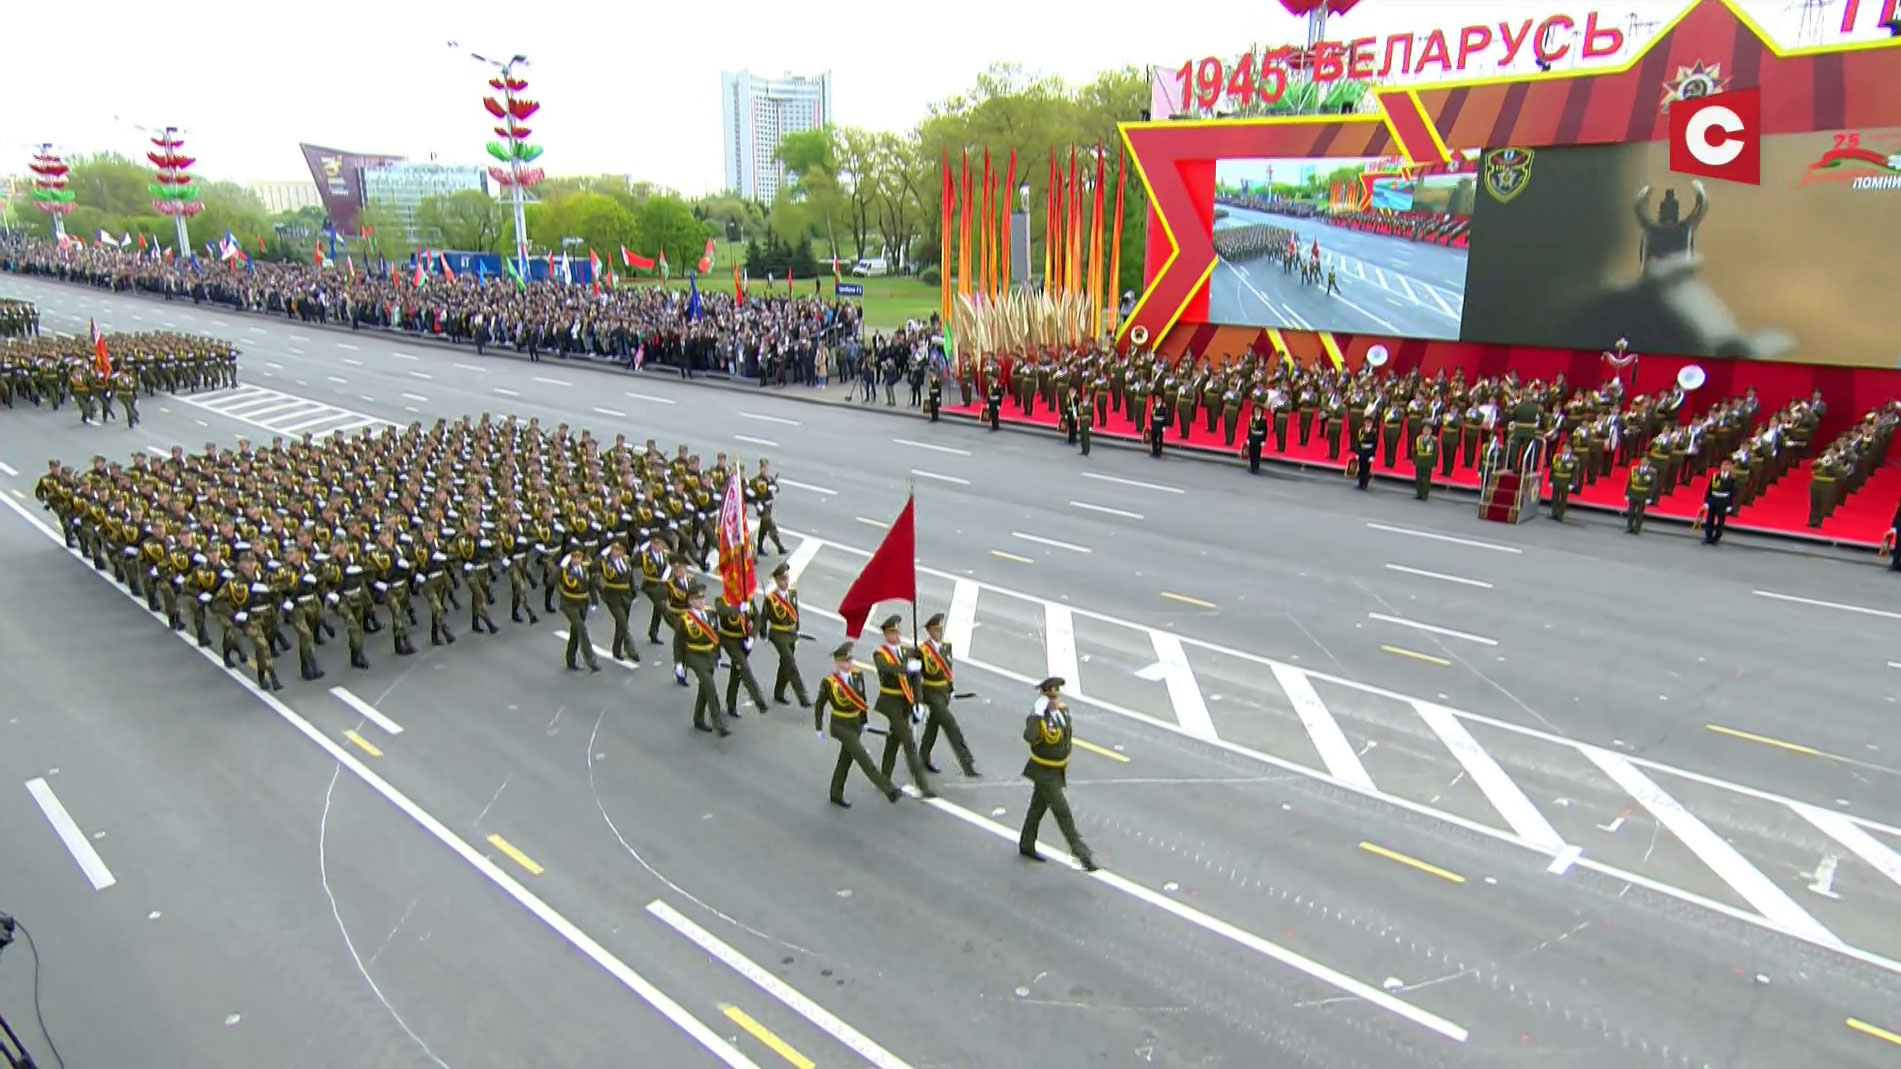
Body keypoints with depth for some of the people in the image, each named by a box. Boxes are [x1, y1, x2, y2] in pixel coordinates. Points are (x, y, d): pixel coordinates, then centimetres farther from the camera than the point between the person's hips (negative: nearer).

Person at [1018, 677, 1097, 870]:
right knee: (1063, 814, -5)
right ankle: (1083, 855, 0)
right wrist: (1037, 714, -46)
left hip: (1057, 771, 8)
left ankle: (1026, 846, 37)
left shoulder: (1063, 710, -2)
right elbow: (1029, 737, -47)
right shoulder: (1039, 718, -26)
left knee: (1038, 807, 21)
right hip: (1044, 773, -8)